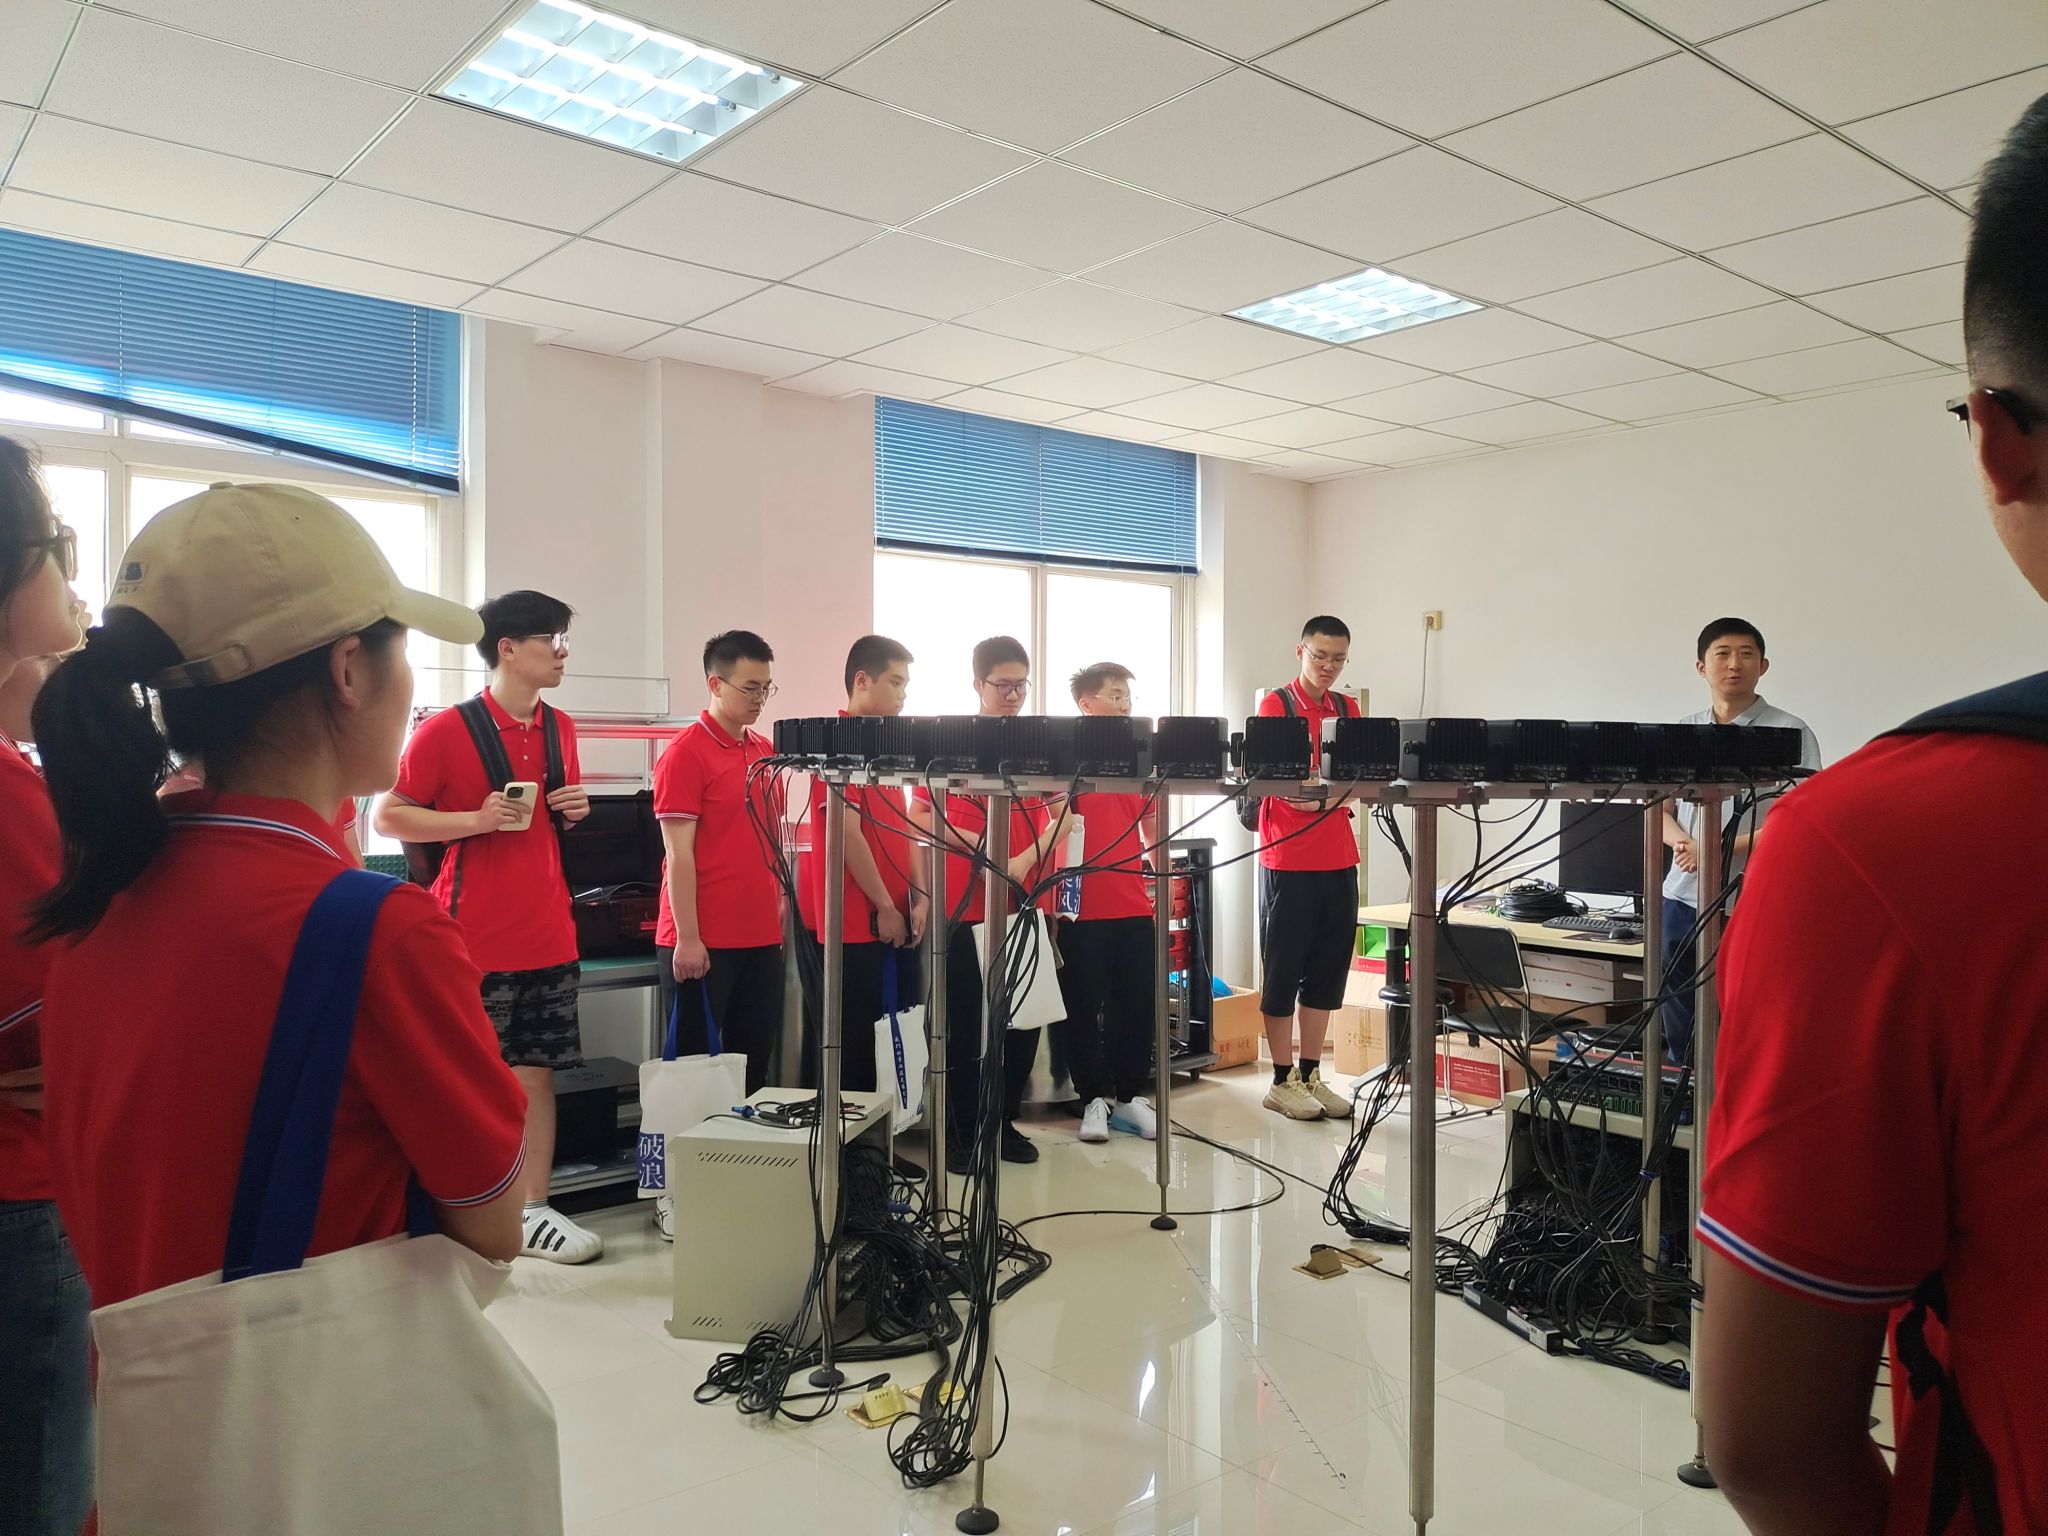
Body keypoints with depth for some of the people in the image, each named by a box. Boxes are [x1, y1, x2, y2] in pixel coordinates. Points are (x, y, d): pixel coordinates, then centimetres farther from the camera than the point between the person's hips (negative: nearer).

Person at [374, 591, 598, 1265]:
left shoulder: (560, 729, 10)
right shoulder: (446, 730, -8)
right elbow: (388, 816, -5)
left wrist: (574, 809, 1)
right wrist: (477, 819, -18)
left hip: (548, 937, 6)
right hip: (474, 943, -5)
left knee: (536, 1075, 9)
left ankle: (534, 1211, 19)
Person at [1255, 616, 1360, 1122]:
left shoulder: (1348, 709, 13)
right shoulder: (1276, 704, -4)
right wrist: (1308, 795, -26)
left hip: (1338, 858, 6)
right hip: (1287, 859, -6)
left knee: (1327, 970, 11)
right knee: (1283, 970, 2)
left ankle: (1310, 1074, 21)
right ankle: (1282, 1081, 11)